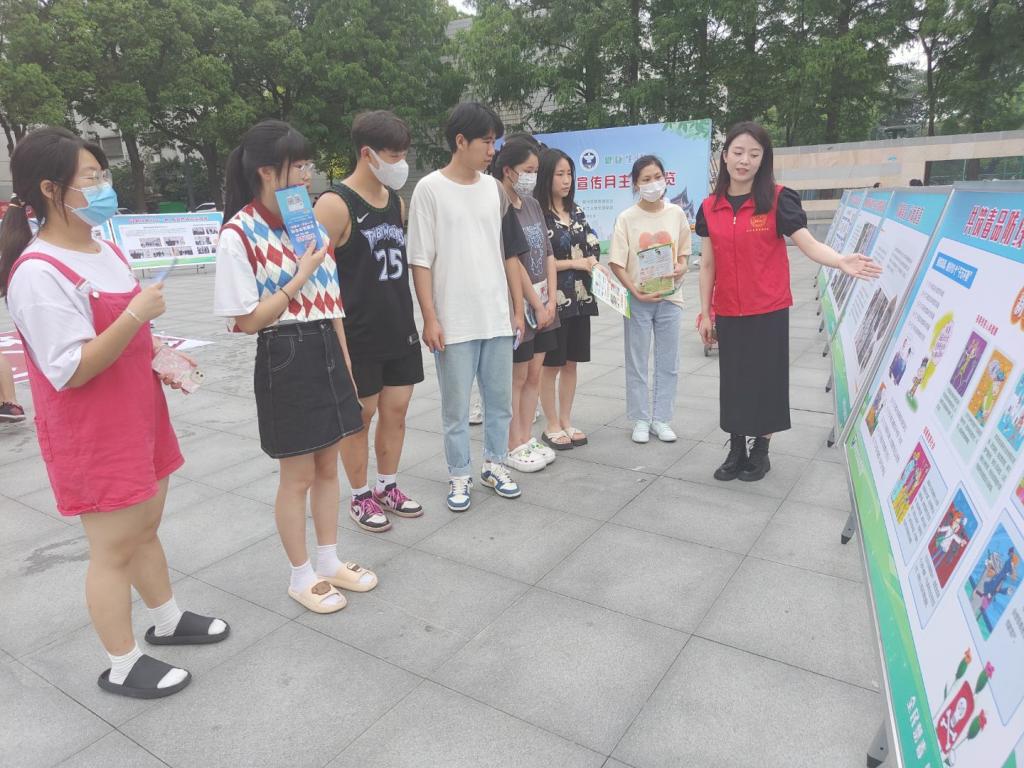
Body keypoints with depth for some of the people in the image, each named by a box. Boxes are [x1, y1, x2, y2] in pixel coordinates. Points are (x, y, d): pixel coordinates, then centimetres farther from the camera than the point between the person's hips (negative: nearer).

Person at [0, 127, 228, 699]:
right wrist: (138, 313, -28)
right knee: (114, 549, 5)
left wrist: (158, 355, 3)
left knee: (146, 528, 22)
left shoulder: (105, 249, 8)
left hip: (139, 416, 9)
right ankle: (123, 667, 24)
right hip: (91, 437, -8)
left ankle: (168, 621, 41)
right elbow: (71, 371, -24)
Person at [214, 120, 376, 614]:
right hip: (285, 358, -7)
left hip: (326, 351, 7)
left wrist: (346, 363, 11)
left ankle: (329, 562, 35)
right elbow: (247, 320, -14)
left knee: (327, 466, 16)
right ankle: (301, 576, 27)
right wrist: (299, 278, -17)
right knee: (298, 475, 7)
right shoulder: (239, 234, -14)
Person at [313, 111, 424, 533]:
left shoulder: (396, 201, 10)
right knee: (359, 416, 7)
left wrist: (411, 317, 16)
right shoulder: (335, 204, -13)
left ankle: (387, 487, 30)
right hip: (358, 336, -6)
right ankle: (361, 498, 23)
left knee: (396, 411, 13)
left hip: (399, 331, 7)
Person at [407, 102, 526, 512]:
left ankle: (494, 464, 31)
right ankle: (459, 476, 22)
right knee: (456, 407, 5)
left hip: (498, 317, 5)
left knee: (500, 400, 13)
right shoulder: (430, 189, -4)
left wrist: (518, 308, 10)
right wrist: (430, 319, -11)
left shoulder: (494, 188, 9)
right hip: (453, 322, -4)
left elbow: (509, 253, 13)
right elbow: (420, 261, -6)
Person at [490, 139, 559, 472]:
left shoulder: (532, 204, 11)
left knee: (535, 373, 12)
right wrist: (537, 306, -13)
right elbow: (513, 263, -16)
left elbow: (548, 255, 9)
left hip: (543, 303, 7)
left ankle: (527, 438, 25)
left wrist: (551, 300, 0)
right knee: (516, 378, 2)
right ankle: (514, 448, 15)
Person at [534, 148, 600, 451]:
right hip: (553, 298, -6)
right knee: (551, 364, 3)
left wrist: (591, 264, -8)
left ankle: (566, 421, 23)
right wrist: (575, 262, -12)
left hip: (580, 297, 6)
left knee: (571, 362, 11)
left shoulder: (577, 212, 12)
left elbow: (594, 249, 15)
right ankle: (551, 426, 15)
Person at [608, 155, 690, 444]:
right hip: (638, 299, -2)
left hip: (670, 297, 2)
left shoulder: (676, 213, 2)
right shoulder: (627, 218, -6)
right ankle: (641, 420, 19)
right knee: (637, 363, 6)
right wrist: (635, 291, -19)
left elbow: (683, 252, 12)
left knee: (668, 363, 8)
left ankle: (661, 419, 22)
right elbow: (616, 263, -7)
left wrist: (681, 268, -10)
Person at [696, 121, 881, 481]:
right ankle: (736, 450, 25)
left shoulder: (778, 199, -6)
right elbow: (708, 264, 7)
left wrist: (841, 261, -34)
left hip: (769, 311, -3)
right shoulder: (709, 207, 3)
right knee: (733, 380, 10)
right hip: (728, 312, 3)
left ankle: (761, 450, 23)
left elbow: (809, 243, -14)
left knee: (766, 379, 6)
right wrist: (705, 313, 7)